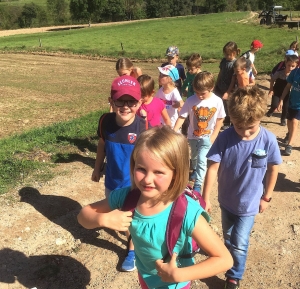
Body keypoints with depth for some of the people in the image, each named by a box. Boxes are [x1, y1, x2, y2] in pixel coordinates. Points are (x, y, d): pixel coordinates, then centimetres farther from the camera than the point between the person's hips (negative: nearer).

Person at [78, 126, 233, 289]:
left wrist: (178, 275, -31)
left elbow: (224, 259, -28)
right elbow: (84, 215, -10)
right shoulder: (125, 197, -24)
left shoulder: (187, 213, -35)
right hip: (144, 276, 4)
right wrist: (103, 219, -31)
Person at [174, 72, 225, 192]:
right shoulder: (191, 100, -20)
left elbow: (220, 119, -6)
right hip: (193, 135, 2)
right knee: (194, 156, 24)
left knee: (201, 159, -10)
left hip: (207, 137, -2)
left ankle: (198, 184, 6)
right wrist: (174, 131, -28)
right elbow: (182, 117, -17)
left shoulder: (217, 101, -18)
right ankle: (195, 170, 55)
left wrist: (214, 136, -10)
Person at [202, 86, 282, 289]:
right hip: (226, 200, 2)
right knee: (228, 238, 24)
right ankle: (231, 254, 53)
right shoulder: (225, 138, -22)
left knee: (239, 244, 7)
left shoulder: (268, 140, -21)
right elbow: (213, 168, -16)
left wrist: (266, 197, 1)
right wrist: (206, 198, -14)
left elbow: (273, 169, -6)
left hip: (249, 203, -1)